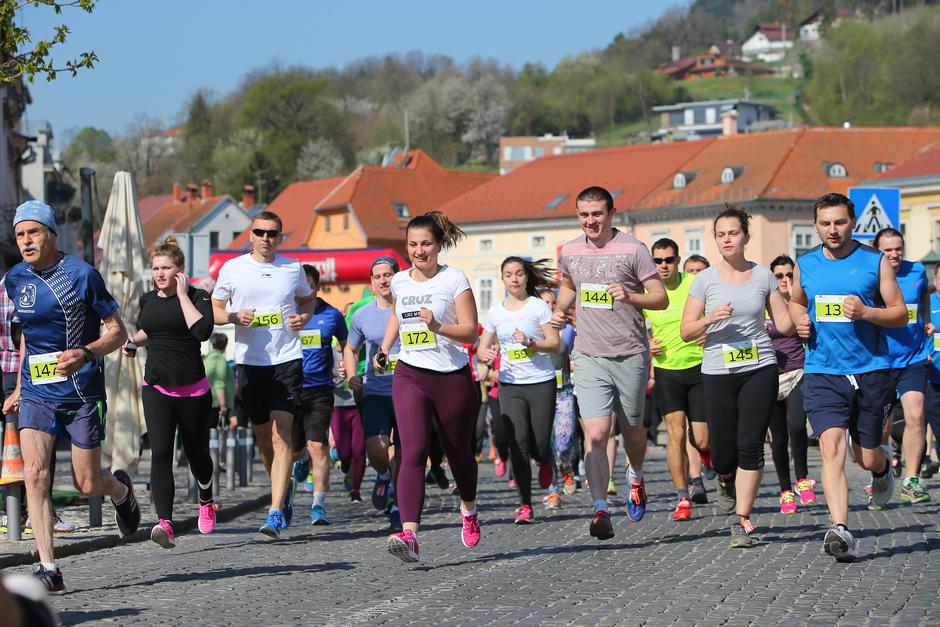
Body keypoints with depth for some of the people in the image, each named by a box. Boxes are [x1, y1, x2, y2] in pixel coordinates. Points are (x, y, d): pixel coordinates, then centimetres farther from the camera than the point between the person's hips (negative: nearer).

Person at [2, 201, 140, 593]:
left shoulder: (81, 275, -10)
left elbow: (118, 333, -6)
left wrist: (85, 354, -25)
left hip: (82, 394, -3)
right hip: (36, 394, 4)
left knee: (87, 485, 3)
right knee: (35, 472, -16)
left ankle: (120, 489, 42)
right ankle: (48, 569, -15)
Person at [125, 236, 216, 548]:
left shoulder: (197, 297, -6)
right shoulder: (147, 300, 9)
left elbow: (202, 331, -25)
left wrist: (182, 294, -18)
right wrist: (133, 342, 9)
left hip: (193, 389, -3)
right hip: (156, 388, 3)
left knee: (196, 452, 13)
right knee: (160, 453, -15)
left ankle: (206, 501, 45)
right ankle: (165, 523, -24)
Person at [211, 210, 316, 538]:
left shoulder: (293, 268, 5)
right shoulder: (232, 269, 3)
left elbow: (308, 298, 23)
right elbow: (214, 310, 10)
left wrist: (304, 317, 1)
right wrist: (235, 317, -11)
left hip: (287, 360, -1)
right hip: (249, 361, 2)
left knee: (281, 436, -13)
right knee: (263, 438, 10)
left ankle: (275, 514, -17)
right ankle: (284, 490, 36)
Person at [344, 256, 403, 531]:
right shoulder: (362, 315, 6)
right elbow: (350, 349, 23)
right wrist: (351, 376, 6)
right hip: (375, 392, 1)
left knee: (404, 456, 1)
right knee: (376, 449, -19)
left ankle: (396, 505, 19)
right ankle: (383, 476, 15)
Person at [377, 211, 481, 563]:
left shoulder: (454, 280, -6)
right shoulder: (399, 282, 7)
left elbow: (470, 332, -11)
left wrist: (438, 327, -27)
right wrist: (384, 350, 19)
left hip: (452, 376, -2)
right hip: (410, 376, 2)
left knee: (459, 453, 14)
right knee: (413, 453, -16)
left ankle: (468, 510, 46)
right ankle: (408, 536, -29)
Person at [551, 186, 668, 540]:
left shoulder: (632, 249, -6)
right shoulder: (569, 252, 6)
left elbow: (661, 298, -5)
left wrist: (630, 296, -23)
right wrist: (559, 310, 8)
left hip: (630, 355, -1)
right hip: (589, 356, 2)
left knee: (632, 429, 13)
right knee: (595, 434, -13)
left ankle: (636, 478, 44)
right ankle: (600, 509, -12)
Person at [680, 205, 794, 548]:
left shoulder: (763, 276, 6)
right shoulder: (704, 279, 4)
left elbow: (784, 324, 7)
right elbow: (686, 331, 3)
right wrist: (710, 319, -16)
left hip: (760, 369, 0)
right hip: (718, 374, 0)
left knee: (750, 445, -9)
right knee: (723, 452, 1)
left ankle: (742, 520, -2)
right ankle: (726, 481, 38)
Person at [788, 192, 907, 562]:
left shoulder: (875, 262, 0)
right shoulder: (805, 265, 8)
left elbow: (900, 313, 1)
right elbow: (796, 301, 27)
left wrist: (866, 312, -17)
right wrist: (799, 320, 5)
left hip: (871, 371, -1)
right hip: (822, 373, 1)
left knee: (867, 458, 9)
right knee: (831, 448, -18)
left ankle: (883, 469, 47)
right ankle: (840, 530, -25)